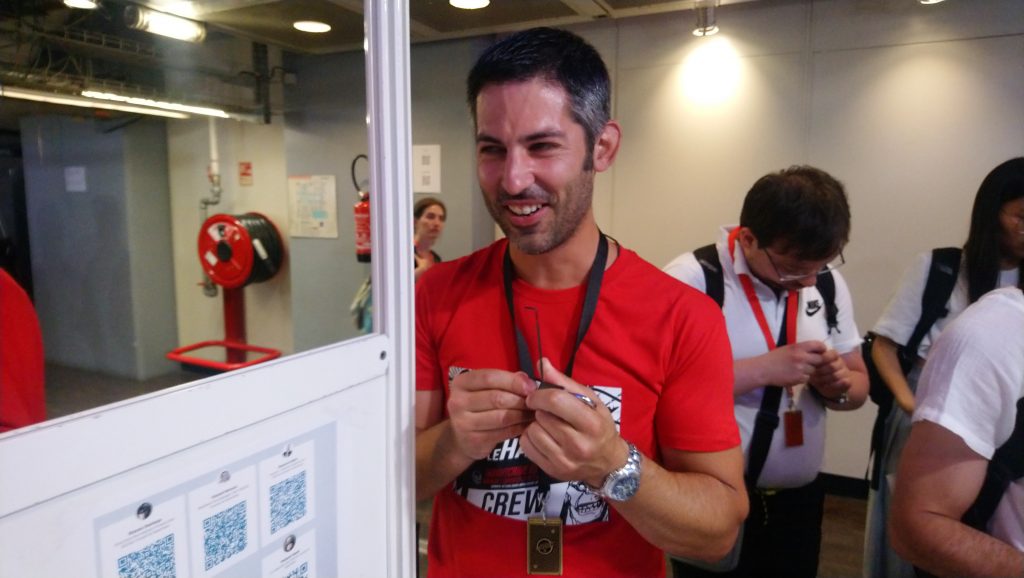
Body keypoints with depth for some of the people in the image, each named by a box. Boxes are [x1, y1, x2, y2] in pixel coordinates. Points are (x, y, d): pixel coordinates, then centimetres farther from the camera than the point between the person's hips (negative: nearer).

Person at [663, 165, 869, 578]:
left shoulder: (829, 283, 3)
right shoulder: (692, 277, -16)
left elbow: (858, 383, 11)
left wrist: (838, 384, -11)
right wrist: (762, 369, -25)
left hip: (800, 500, 6)